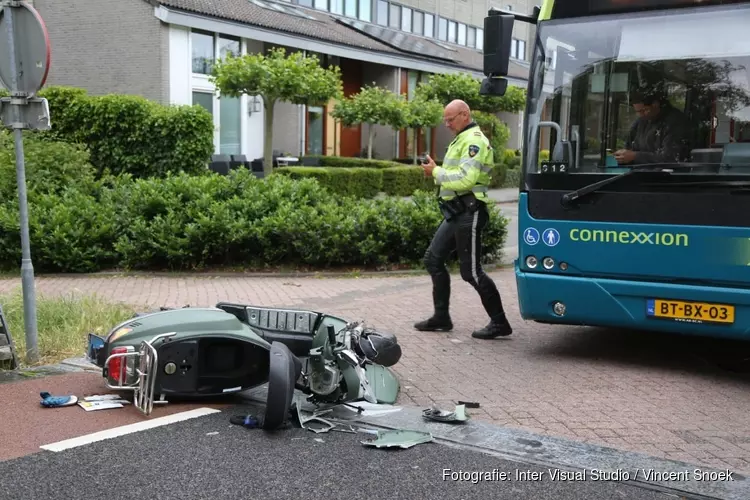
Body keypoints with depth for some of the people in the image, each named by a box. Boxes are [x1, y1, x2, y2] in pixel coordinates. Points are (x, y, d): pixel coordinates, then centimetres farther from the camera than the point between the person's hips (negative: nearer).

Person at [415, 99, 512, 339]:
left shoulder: (474, 141, -13)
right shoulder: (460, 140, 18)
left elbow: (465, 179, -24)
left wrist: (436, 171, -14)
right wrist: (436, 171, 0)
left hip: (468, 213, -10)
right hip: (455, 212, 10)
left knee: (471, 271, -6)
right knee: (433, 259, 11)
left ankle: (499, 323, 4)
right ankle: (441, 318, 18)